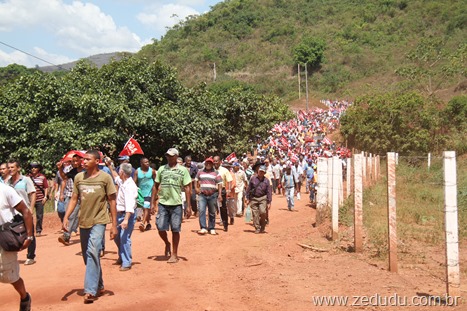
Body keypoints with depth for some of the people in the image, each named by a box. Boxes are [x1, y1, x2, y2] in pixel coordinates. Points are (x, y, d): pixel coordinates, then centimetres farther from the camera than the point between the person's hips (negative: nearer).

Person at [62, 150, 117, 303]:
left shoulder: (105, 177, -5)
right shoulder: (78, 177, 6)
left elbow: (112, 201, -3)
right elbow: (74, 199, 10)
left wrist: (114, 225, -5)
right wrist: (66, 217, -4)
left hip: (99, 221, -5)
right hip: (83, 221, 5)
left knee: (93, 252, -19)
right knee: (87, 256, 12)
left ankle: (90, 290, -15)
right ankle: (99, 286, 29)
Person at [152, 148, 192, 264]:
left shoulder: (183, 170, 0)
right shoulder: (161, 169, 7)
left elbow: (187, 188, -1)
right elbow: (156, 186, 11)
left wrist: (188, 206, -5)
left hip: (176, 204, -2)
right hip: (163, 203, 2)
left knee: (175, 230, 2)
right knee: (160, 228, -1)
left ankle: (174, 254, 16)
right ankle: (167, 244, 29)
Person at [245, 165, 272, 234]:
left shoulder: (266, 181, 2)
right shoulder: (253, 178, 2)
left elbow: (269, 192, 4)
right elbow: (248, 189, 7)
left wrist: (269, 202, -1)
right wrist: (248, 198, 5)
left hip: (263, 198, -1)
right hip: (254, 198, 1)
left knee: (263, 212, -15)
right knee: (255, 214, -2)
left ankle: (262, 227, 6)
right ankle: (257, 228, 9)